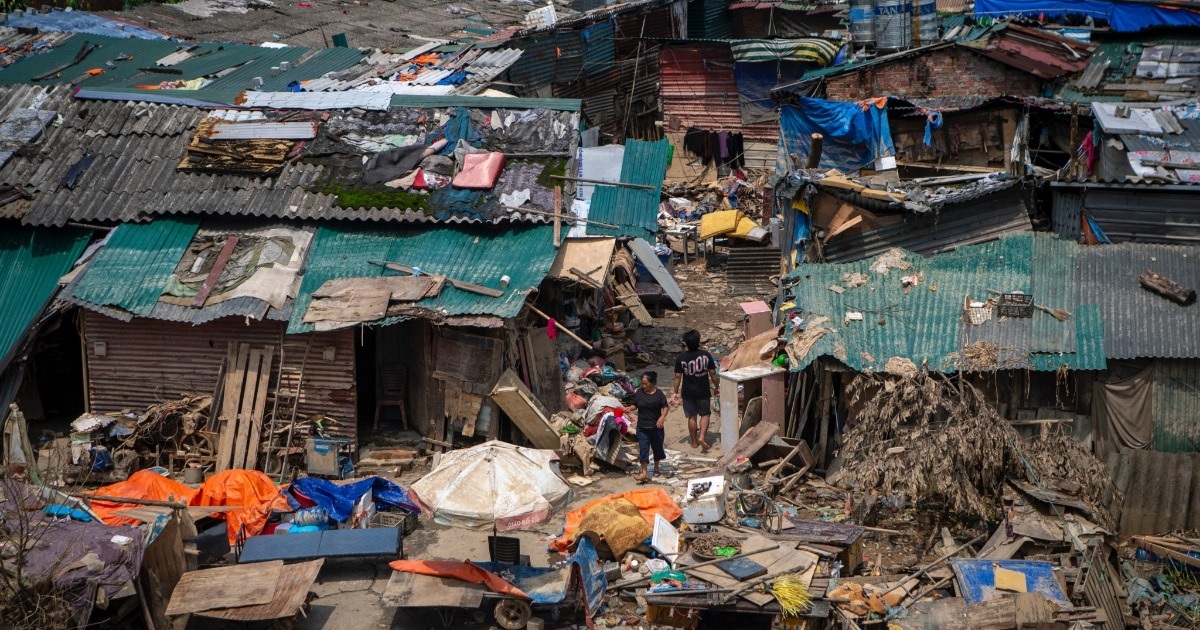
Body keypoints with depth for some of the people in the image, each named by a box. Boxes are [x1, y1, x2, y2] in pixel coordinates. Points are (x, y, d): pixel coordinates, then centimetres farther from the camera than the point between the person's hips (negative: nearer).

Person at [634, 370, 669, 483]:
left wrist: (662, 417, -24)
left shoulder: (659, 393, -8)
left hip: (656, 426, -1)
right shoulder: (639, 392, -1)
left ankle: (656, 467, 38)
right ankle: (644, 473, -10)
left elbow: (665, 407, -8)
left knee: (657, 447, 14)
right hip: (642, 427, 1)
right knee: (643, 449, -6)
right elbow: (635, 405, 9)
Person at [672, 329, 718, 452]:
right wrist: (716, 386, 9)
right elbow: (712, 373, -6)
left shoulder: (681, 358, -11)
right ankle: (702, 437, -4)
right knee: (705, 414, 14)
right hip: (703, 391, -1)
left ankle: (694, 442, 21)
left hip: (688, 392, 1)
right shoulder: (706, 356, -11)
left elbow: (678, 377, -7)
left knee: (692, 416, 13)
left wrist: (676, 392, 4)